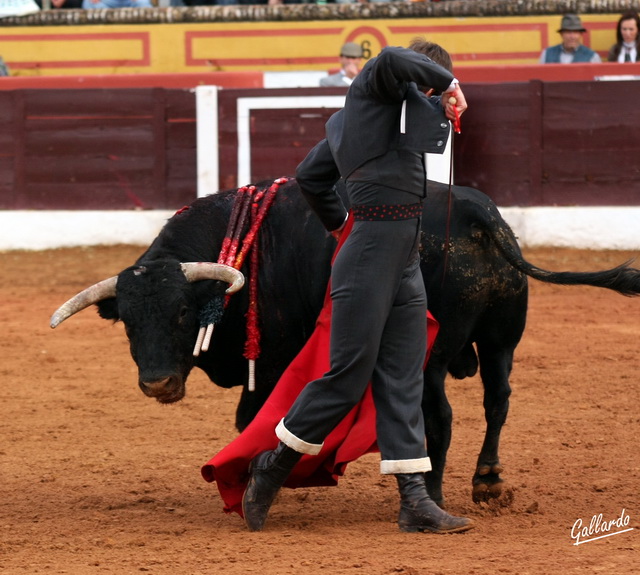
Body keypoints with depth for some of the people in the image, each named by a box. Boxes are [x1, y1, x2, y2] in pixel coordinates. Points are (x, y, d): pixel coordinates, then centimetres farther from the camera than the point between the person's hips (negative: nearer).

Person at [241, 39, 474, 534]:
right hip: (374, 248, -10)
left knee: (404, 380, 4)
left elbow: (310, 175, 29)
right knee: (349, 375, -6)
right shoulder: (375, 86, -2)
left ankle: (415, 501, 2)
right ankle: (274, 466, 8)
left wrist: (340, 223, 39)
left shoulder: (353, 120, 23)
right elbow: (395, 61, -25)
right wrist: (448, 82, -12)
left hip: (406, 259, 10)